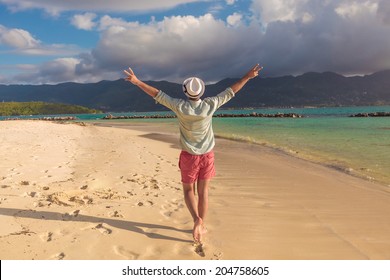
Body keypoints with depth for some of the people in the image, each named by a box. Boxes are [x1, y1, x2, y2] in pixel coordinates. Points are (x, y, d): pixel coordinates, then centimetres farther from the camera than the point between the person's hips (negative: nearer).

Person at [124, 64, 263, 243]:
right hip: (207, 155, 2)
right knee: (203, 191, 11)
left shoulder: (180, 106, -15)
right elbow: (230, 92, -2)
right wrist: (248, 76, 7)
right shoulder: (209, 105, -11)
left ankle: (197, 220, -8)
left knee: (188, 190, 14)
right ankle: (201, 226, 20)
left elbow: (157, 95, -10)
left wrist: (137, 82, -2)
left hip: (189, 156, -1)